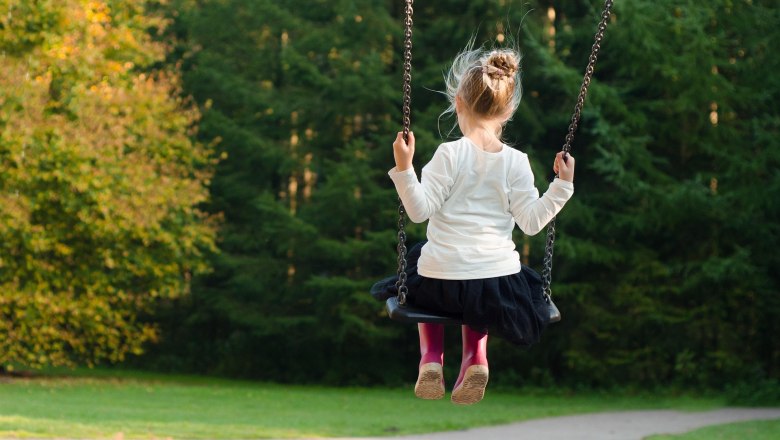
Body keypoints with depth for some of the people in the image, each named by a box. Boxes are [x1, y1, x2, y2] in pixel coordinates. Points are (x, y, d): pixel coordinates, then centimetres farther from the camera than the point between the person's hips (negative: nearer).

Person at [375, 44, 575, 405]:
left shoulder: (450, 154, -11)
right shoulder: (516, 162, -4)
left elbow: (420, 210, -14)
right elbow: (531, 221, -5)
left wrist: (403, 168, -19)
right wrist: (561, 187, 3)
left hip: (442, 282, -2)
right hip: (499, 286, 2)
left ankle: (431, 357, 18)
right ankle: (475, 357, 14)